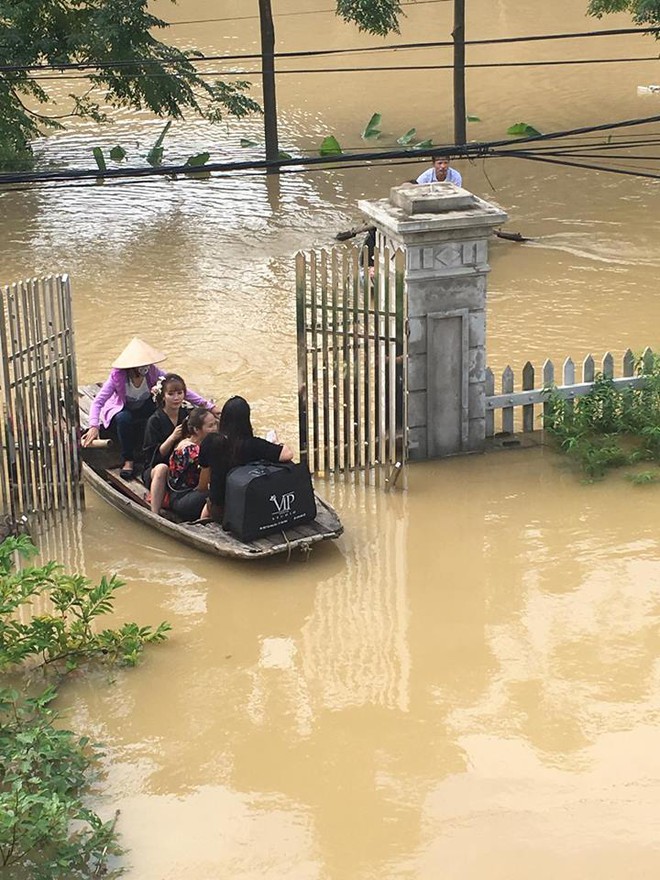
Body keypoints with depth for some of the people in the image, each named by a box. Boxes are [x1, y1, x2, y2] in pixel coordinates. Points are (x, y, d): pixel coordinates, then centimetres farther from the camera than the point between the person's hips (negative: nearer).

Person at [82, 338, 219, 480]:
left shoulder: (152, 372, -22)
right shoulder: (117, 376, -29)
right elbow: (97, 402, -30)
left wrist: (207, 405, -26)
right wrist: (94, 427, -48)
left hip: (145, 408, 2)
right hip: (121, 410, -2)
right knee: (124, 418, -37)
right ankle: (128, 460, -21)